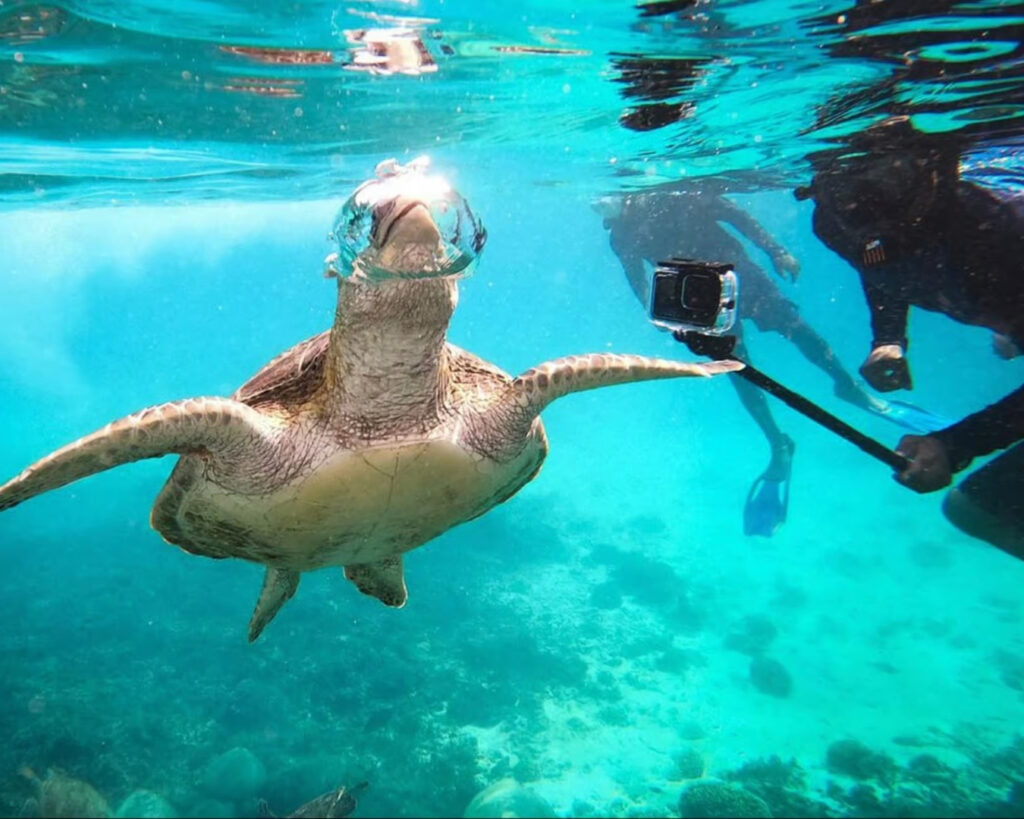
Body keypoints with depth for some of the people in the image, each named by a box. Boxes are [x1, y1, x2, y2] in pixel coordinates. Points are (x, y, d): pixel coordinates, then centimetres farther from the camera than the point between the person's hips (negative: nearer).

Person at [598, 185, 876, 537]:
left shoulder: (675, 194, -11)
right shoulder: (620, 236, -2)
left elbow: (731, 213, -7)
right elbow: (640, 285, 7)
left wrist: (775, 251, -12)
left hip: (733, 268, -2)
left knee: (793, 325, -13)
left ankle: (849, 386, 11)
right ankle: (779, 448, 4)